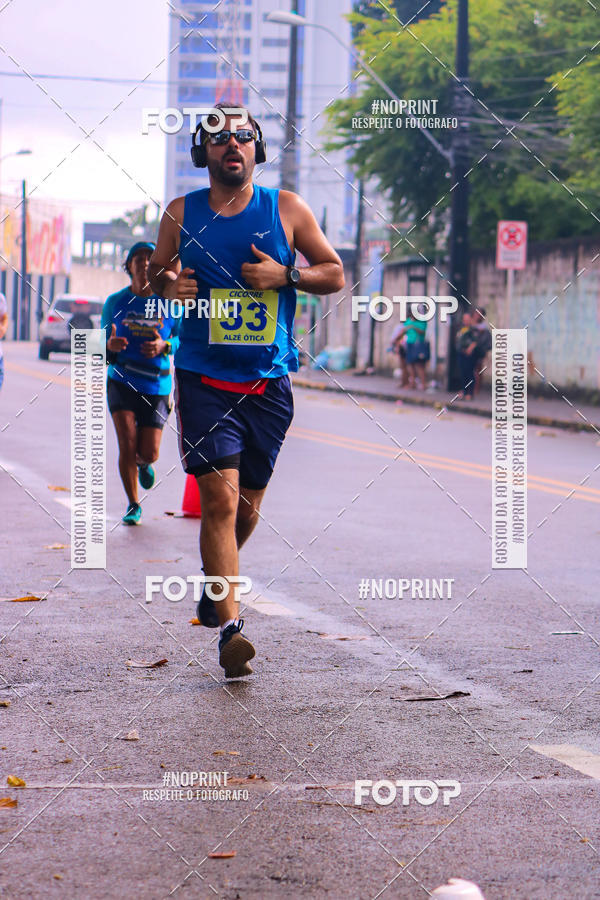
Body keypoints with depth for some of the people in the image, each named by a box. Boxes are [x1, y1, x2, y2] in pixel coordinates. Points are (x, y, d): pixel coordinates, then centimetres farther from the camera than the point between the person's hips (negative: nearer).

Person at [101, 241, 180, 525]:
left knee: (149, 453, -3)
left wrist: (165, 346, -19)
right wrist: (109, 345, -16)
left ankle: (143, 463, 37)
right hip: (121, 382, 0)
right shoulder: (115, 302, 3)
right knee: (127, 445, -12)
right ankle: (133, 506, 7)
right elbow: (103, 342, 9)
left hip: (156, 387, 0)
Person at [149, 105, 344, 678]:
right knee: (220, 500, -15)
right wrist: (167, 284, -7)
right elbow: (156, 270, 18)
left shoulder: (286, 210, 3)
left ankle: (215, 582, 41)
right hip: (204, 379, -2)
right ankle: (229, 626, -17)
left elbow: (335, 274, 7)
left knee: (248, 504, 13)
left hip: (269, 382, 2)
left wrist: (284, 274, -11)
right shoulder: (181, 214, 4)